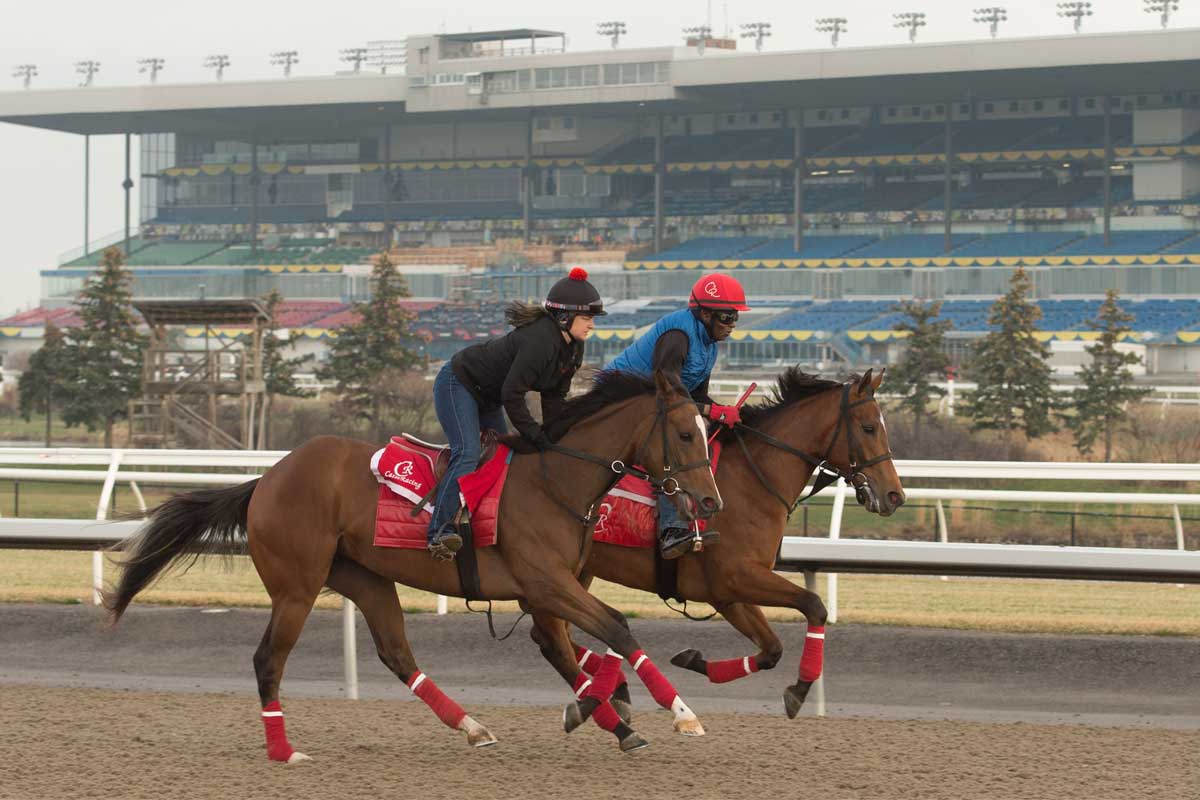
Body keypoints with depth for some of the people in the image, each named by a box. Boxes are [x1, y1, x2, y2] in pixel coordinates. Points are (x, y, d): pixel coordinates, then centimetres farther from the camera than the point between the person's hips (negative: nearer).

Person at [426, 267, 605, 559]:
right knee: (468, 454, -24)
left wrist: (553, 438, -4)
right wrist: (537, 437, -25)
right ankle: (440, 530, -31)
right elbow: (512, 395, -31)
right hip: (457, 385, -11)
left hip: (488, 397, 11)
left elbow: (555, 397, 5)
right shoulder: (539, 341, -33)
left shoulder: (573, 348, -2)